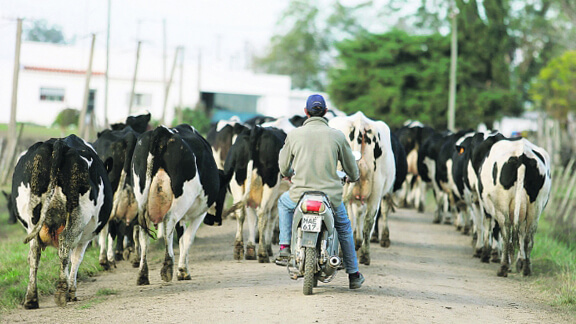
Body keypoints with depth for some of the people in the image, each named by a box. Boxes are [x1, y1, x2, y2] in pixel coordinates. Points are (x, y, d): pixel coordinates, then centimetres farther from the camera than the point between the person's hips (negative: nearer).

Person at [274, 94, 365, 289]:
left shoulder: (294, 135, -2)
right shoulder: (337, 136, -2)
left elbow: (284, 167, 10)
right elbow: (351, 168, 9)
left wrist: (289, 174, 36)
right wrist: (354, 177, 34)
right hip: (330, 196, 0)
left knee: (284, 202, 34)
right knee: (344, 228, 27)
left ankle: (285, 249, 23)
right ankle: (353, 275, 29)